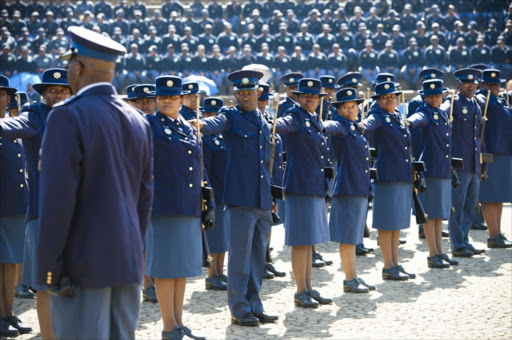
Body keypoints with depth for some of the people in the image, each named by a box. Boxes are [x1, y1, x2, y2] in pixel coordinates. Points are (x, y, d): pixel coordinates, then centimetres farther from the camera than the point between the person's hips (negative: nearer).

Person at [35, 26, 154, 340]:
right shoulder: (138, 121, 11)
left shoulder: (69, 116, -11)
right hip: (128, 263, 7)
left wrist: (49, 269, -12)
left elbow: (57, 198, -16)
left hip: (82, 265, -7)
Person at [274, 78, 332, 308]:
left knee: (309, 241, 13)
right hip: (300, 187, -8)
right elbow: (282, 125, -30)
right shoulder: (296, 117, -7)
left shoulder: (316, 122, 17)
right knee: (301, 242, -5)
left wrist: (325, 194, 23)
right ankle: (301, 292, 1)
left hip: (316, 189, 8)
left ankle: (308, 288, 19)